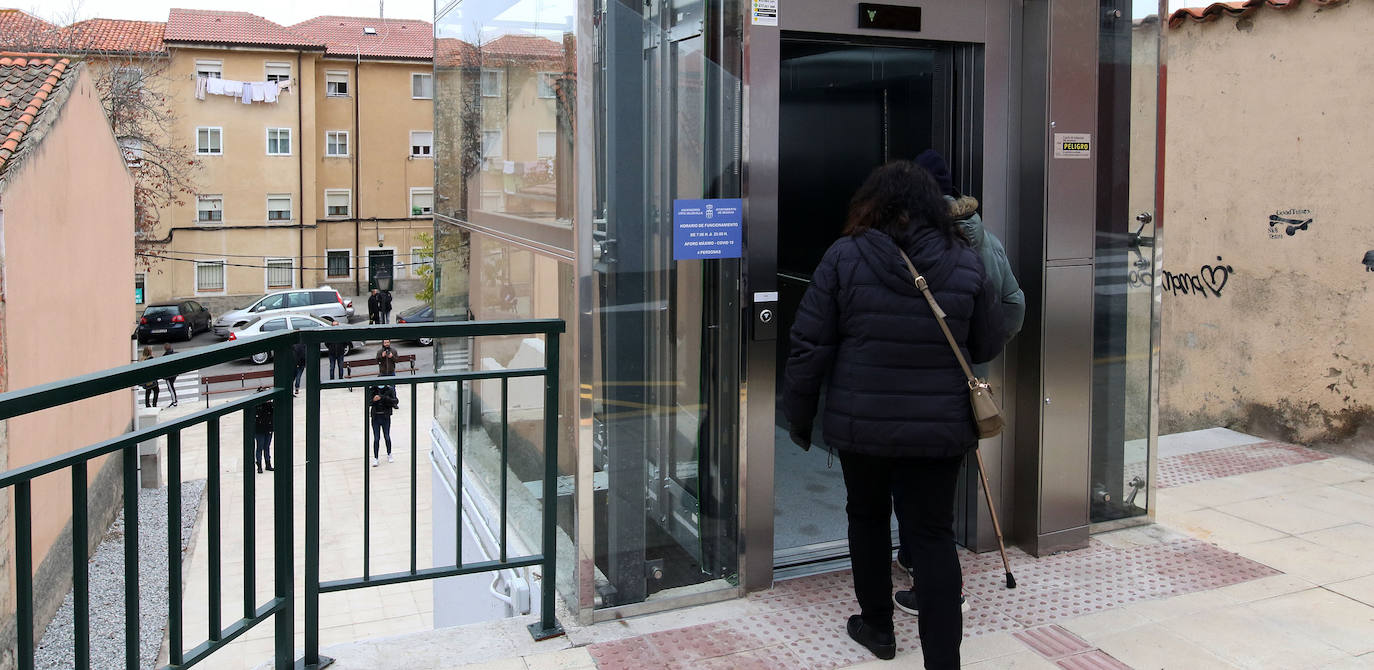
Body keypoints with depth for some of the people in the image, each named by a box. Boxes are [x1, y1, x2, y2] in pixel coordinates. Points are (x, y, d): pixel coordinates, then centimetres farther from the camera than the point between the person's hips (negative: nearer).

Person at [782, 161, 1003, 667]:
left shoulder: (844, 256, -7)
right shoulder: (966, 262, -1)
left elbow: (809, 346, -7)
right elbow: (988, 347, 7)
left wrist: (799, 417, 4)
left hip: (861, 423, 0)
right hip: (940, 428, 1)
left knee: (867, 517, 21)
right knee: (933, 535, 8)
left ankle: (877, 625, 36)